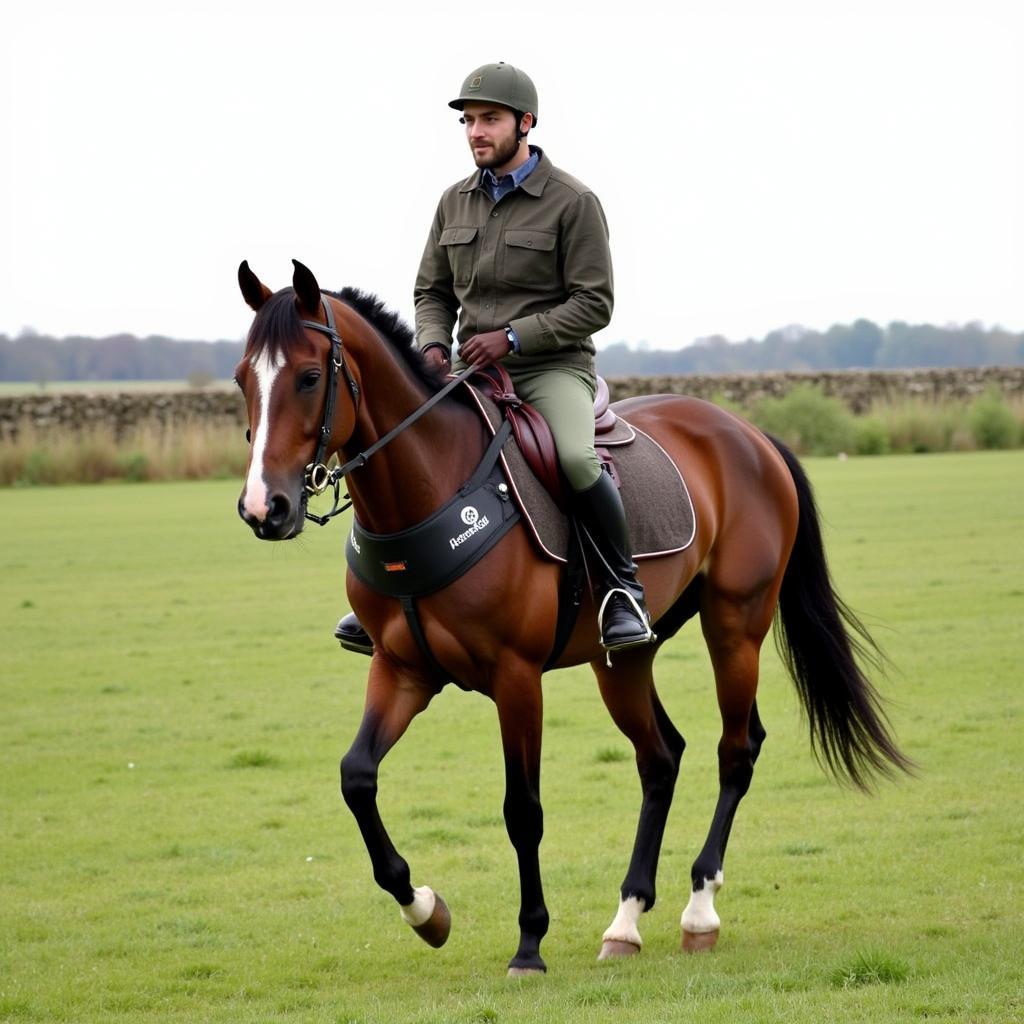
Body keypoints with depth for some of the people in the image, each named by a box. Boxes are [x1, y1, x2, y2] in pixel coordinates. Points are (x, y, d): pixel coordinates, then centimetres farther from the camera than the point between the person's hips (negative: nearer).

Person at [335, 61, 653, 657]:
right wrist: (434, 344, -4)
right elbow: (433, 291, 18)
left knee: (575, 457, -33)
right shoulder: (456, 202, 10)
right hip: (473, 367, 6)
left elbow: (593, 304, -9)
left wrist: (513, 337, -18)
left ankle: (621, 588, -15)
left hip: (553, 366, -6)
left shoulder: (572, 202, -6)